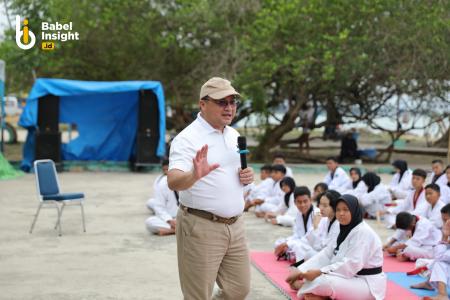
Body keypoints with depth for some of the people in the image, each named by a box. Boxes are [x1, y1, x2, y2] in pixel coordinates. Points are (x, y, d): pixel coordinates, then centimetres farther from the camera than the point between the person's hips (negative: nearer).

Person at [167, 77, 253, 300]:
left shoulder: (234, 135, 11)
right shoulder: (187, 138, -14)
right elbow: (173, 182, -27)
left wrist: (247, 175, 0)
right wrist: (194, 176, -49)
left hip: (235, 225, 7)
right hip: (201, 227, -7)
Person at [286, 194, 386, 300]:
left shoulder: (363, 232, -20)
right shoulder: (344, 231, 11)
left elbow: (352, 264, -27)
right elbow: (326, 254, 6)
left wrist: (320, 272, -30)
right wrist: (300, 271, -6)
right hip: (352, 278, 10)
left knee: (321, 281, -27)